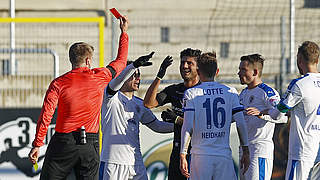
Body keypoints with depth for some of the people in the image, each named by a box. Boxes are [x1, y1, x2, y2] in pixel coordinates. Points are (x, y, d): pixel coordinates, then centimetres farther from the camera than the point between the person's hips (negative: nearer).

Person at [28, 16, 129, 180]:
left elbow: (46, 115, -9)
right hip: (90, 145, 2)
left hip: (63, 142, -2)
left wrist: (37, 144, -5)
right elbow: (121, 61, 19)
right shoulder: (99, 77, 2)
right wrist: (124, 33, 31)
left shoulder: (59, 83, -3)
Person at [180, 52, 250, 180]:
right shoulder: (230, 92, 6)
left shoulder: (191, 93, 1)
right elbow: (240, 124, 2)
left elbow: (187, 127, -5)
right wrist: (245, 151, 9)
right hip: (224, 154, 1)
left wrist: (183, 156, -3)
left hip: (200, 155, -1)